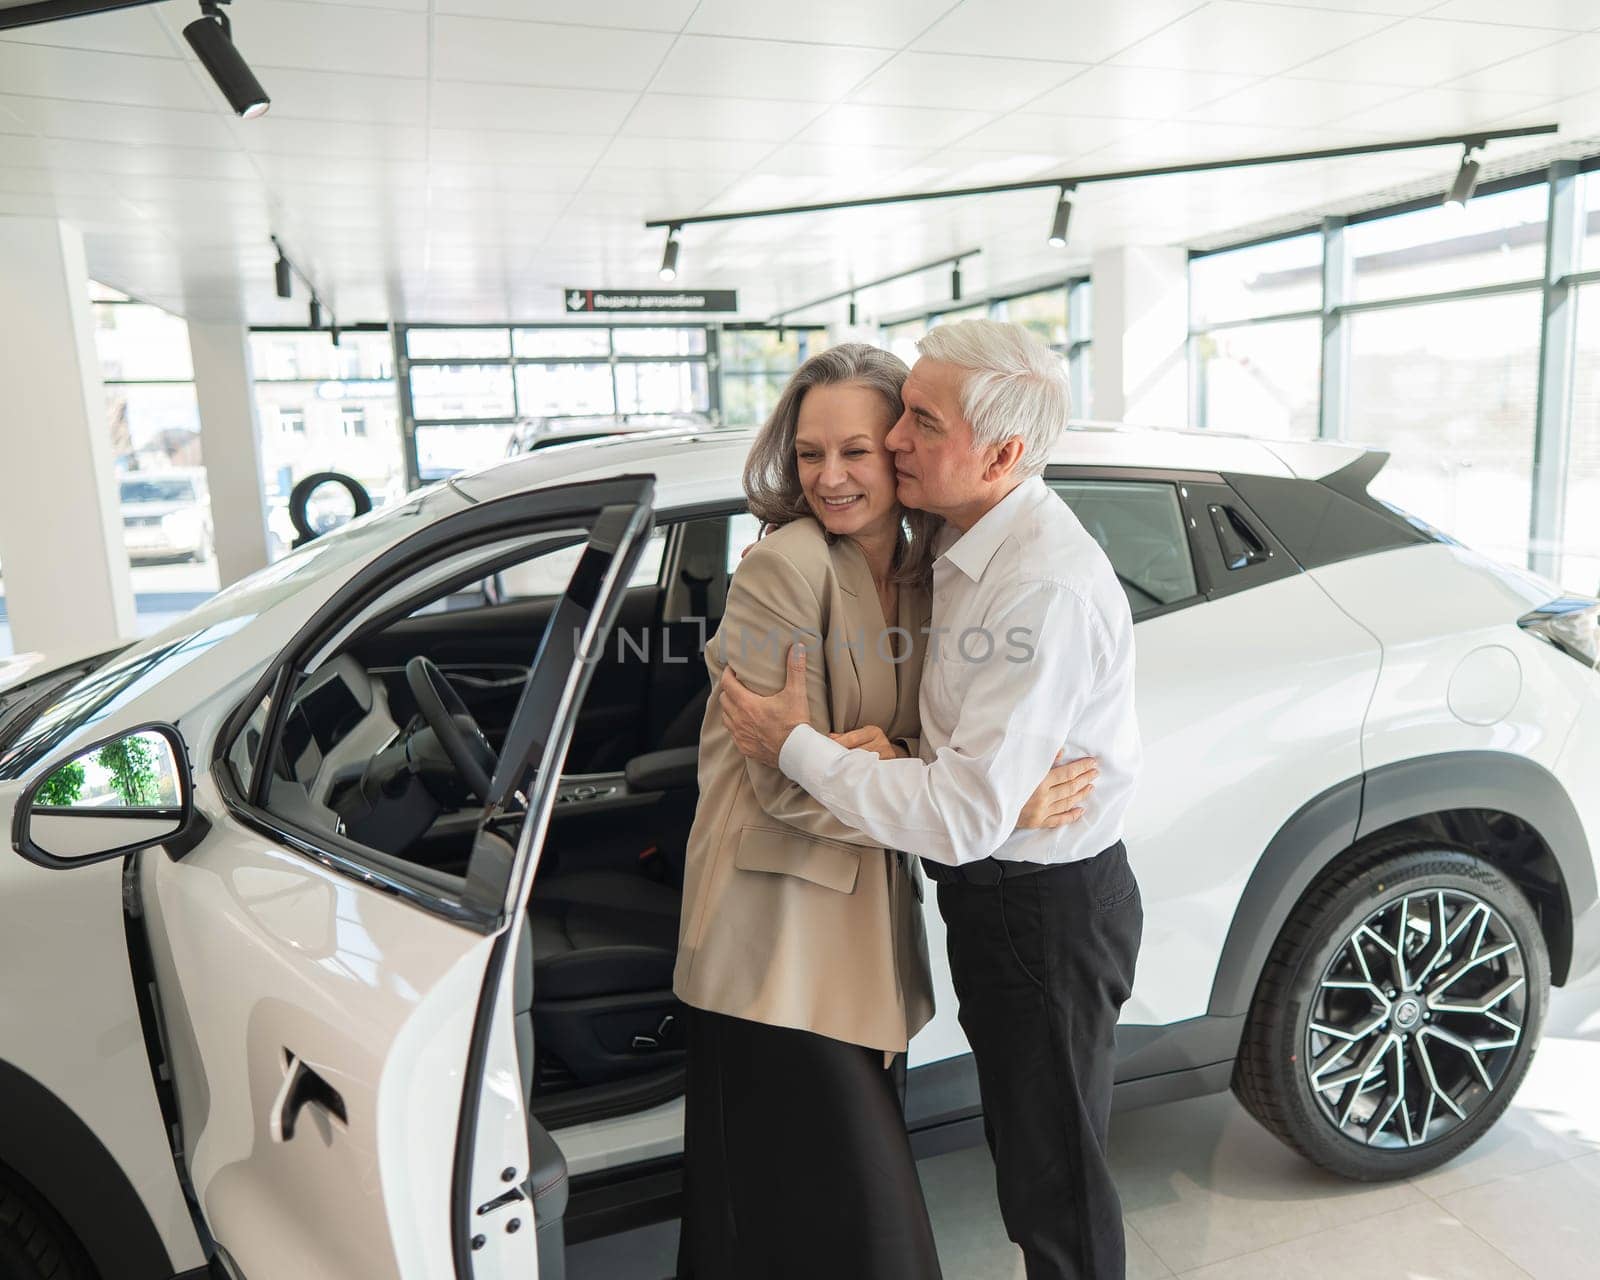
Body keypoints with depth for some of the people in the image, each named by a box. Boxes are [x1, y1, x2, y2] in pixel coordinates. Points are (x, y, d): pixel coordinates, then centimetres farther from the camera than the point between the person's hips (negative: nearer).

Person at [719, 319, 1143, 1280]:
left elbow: (963, 818, -30)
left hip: (1045, 911, -9)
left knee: (1053, 1177, 13)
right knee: (1025, 1144, 27)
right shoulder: (969, 542, 2)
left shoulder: (1044, 587, -29)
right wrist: (891, 743, -5)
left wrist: (796, 747, -21)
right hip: (993, 889, 9)